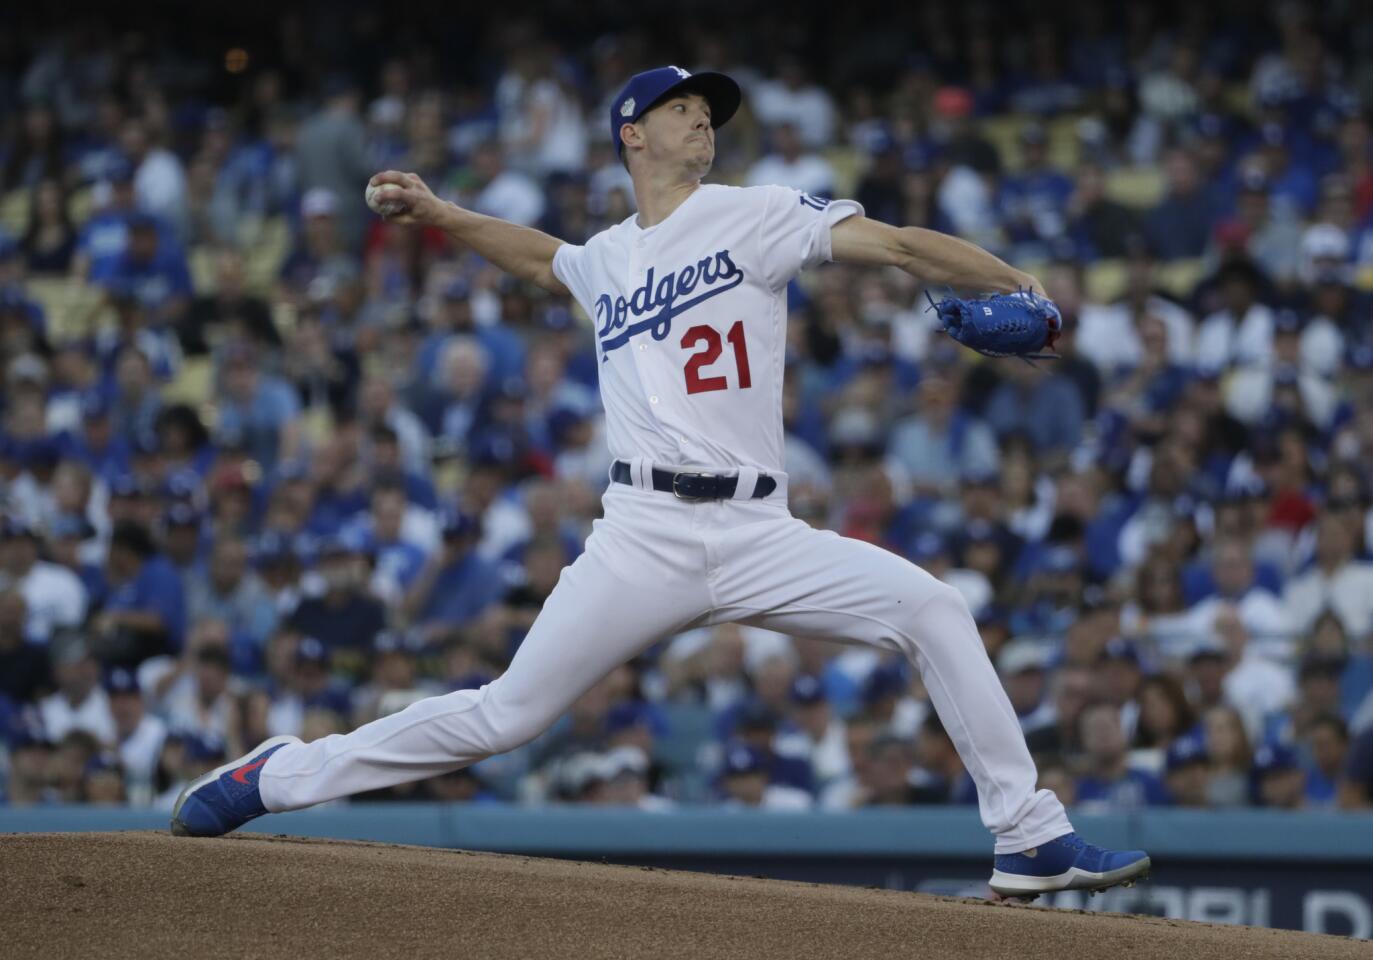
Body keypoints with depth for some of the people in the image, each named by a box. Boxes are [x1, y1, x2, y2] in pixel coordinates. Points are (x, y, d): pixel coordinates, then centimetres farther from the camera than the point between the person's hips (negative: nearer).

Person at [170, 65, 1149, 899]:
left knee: (931, 608, -19)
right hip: (646, 533, 1)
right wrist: (439, 213, 32)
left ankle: (1031, 839, -12)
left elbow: (896, 244, -4)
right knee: (505, 715, -3)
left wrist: (1015, 286, -15)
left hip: (760, 533, -1)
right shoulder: (606, 259, 16)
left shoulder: (755, 216, 6)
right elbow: (540, 257, 41)